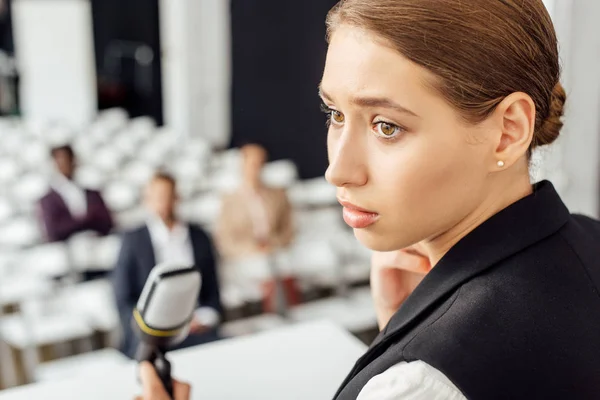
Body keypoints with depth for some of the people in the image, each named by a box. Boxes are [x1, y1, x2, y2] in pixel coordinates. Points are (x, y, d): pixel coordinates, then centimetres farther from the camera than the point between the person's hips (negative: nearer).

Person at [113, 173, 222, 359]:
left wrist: (204, 318, -3)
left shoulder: (199, 237, 14)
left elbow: (212, 292, 16)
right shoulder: (133, 241, 6)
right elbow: (124, 301, 4)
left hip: (195, 328, 3)